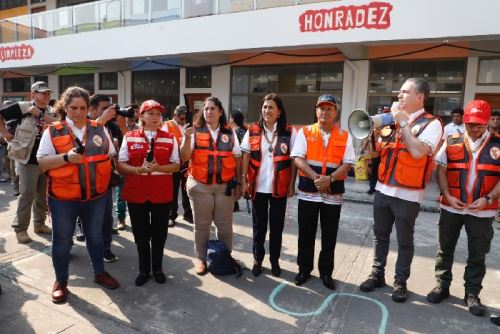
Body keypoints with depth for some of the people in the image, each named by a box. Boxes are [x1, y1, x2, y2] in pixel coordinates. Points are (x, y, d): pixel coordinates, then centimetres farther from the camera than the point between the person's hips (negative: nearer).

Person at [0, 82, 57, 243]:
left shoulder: (51, 112, 7)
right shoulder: (22, 107, -5)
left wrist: (40, 114, -17)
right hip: (28, 159, -5)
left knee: (43, 194, 13)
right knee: (27, 194, -4)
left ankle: (39, 223, 27)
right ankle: (20, 228, 9)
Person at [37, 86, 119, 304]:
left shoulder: (99, 129, 5)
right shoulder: (52, 131, -4)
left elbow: (110, 156, 11)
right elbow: (42, 163, -8)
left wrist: (105, 178, 1)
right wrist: (66, 157, -23)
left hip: (96, 196, 3)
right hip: (63, 198, -2)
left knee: (95, 235, 18)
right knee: (62, 240, 11)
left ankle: (99, 272, 36)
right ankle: (60, 281, 30)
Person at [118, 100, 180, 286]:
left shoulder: (170, 139, 2)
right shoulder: (129, 137, 2)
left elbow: (176, 166, 0)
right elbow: (121, 164, -1)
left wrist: (158, 168, -18)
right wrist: (138, 170, -19)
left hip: (162, 193, 0)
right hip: (136, 193, 0)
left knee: (159, 233, 12)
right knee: (140, 233, 12)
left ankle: (157, 269, 31)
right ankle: (144, 270, 30)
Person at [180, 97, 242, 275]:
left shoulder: (230, 133, 4)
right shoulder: (195, 132, -1)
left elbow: (237, 160, 7)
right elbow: (184, 158, -7)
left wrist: (238, 183, 4)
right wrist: (187, 139, -22)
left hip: (225, 186, 1)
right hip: (200, 186, -1)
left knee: (224, 224, 11)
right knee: (201, 225, 11)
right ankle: (201, 259, 25)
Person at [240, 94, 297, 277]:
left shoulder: (290, 131, -2)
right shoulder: (253, 131, 2)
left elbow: (294, 159, -1)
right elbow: (246, 157, 3)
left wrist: (292, 184, -4)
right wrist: (244, 181, -4)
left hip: (279, 187, -1)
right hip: (258, 186, 1)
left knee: (276, 226, 11)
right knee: (259, 225, 12)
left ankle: (274, 260, 28)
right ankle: (257, 259, 27)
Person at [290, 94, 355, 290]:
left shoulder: (345, 136, 5)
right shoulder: (305, 132, 2)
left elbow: (347, 163, -2)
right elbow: (298, 159, -7)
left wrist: (330, 178, -18)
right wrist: (315, 177, -19)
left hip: (333, 193, 1)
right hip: (308, 191, 0)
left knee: (329, 236, 10)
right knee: (306, 233, 10)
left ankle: (326, 272, 26)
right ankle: (304, 269, 26)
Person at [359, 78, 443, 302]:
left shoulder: (431, 123, -7)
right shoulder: (394, 119, 11)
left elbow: (418, 152, -25)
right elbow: (378, 149, 15)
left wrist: (403, 123, -18)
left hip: (407, 194, -5)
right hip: (383, 189, 6)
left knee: (404, 241, 9)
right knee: (380, 236, 15)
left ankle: (400, 282, 24)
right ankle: (377, 275, 30)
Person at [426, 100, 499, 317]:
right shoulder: (451, 142, 2)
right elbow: (441, 170, 1)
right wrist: (447, 195, -10)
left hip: (482, 211, 0)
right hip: (451, 208, 1)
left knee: (477, 255, 11)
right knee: (445, 250, 12)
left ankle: (472, 294, 27)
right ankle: (442, 286, 29)